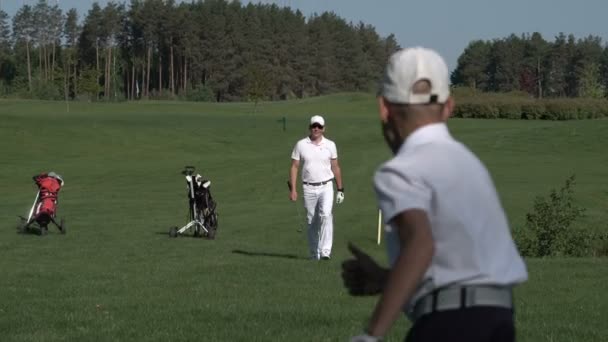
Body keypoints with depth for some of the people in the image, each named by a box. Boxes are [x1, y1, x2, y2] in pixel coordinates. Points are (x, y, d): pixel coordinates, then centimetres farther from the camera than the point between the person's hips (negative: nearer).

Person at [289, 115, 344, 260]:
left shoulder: (330, 145, 5)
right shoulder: (301, 145, 3)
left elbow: (335, 167, 11)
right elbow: (294, 167, 4)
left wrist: (340, 189, 9)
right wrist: (292, 189, -4)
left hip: (326, 187, -1)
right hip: (309, 188, 1)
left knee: (326, 215, -20)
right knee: (311, 221, 6)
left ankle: (325, 250, -23)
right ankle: (314, 253, 17)